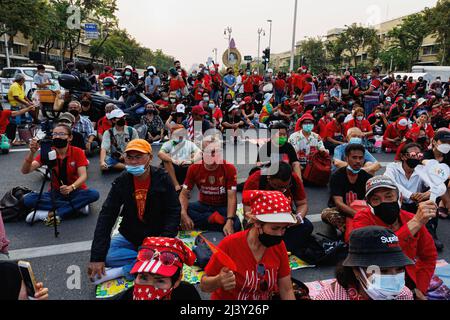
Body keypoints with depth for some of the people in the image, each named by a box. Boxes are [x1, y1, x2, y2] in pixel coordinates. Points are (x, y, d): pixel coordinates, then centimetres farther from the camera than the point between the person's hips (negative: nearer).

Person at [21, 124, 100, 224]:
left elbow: (83, 176, -20)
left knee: (93, 194, -32)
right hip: (56, 192, 2)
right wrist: (32, 152, -32)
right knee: (28, 199, -23)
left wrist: (71, 187, -40)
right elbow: (25, 171, -14)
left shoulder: (77, 152, -9)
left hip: (75, 191, -2)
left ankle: (51, 214, -26)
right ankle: (78, 206, -24)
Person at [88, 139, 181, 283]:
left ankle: (122, 271, -18)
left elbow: (173, 213, -13)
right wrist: (97, 257, -21)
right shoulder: (121, 182, -9)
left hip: (156, 237, -2)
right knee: (106, 255, -20)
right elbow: (106, 217, -13)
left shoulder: (162, 179, -14)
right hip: (128, 237, 3)